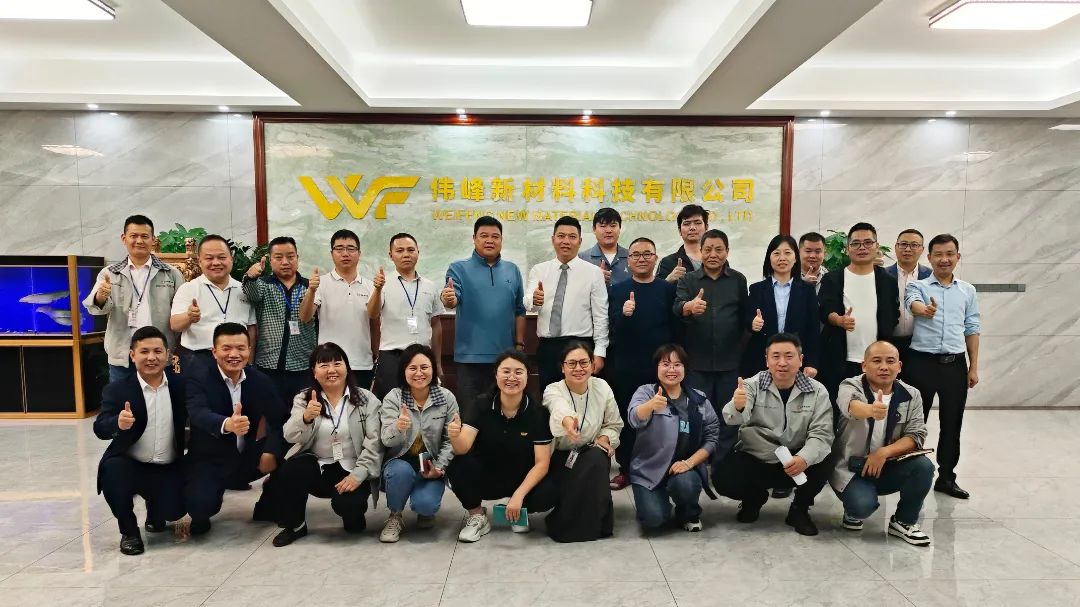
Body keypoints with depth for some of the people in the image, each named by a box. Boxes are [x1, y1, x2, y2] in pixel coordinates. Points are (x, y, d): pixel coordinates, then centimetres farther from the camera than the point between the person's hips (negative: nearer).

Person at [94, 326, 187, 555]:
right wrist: (117, 423, -41)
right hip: (130, 466, -1)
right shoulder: (117, 390, -7)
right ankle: (129, 531, -3)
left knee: (174, 511, -18)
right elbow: (100, 429, -20)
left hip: (169, 470, 1)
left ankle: (154, 511, 26)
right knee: (111, 471, -32)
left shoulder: (180, 386, 0)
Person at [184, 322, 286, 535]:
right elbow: (199, 414, -34)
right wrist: (227, 424, -57)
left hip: (247, 458, 3)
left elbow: (280, 420, -9)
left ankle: (267, 509, 6)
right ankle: (201, 515, 10)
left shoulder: (261, 380, -3)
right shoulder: (199, 380, -14)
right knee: (200, 504, -30)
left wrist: (272, 451, -29)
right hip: (210, 461, -3)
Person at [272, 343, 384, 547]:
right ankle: (294, 525, -2)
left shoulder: (366, 400, -1)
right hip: (316, 467, 2)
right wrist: (305, 418, -31)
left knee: (346, 503, -29)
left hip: (351, 471, -2)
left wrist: (358, 474, -20)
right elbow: (291, 437, -10)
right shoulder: (303, 400, 5)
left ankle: (354, 517, 11)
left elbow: (374, 443, -8)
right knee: (292, 469, -28)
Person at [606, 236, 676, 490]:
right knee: (626, 419, 9)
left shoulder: (668, 289, 3)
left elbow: (676, 327, 2)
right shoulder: (617, 290, 3)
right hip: (626, 367, 0)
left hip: (660, 367, 0)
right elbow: (613, 328, -7)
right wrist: (624, 314, -28)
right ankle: (626, 469, 21)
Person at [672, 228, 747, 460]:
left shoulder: (738, 280, 5)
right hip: (697, 361, -1)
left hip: (730, 361, 1)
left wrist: (742, 347, 1)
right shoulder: (688, 280, 1)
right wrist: (688, 307, -38)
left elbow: (745, 315, 8)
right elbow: (676, 309, -16)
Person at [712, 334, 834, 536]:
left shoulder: (817, 391, -3)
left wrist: (804, 458, -34)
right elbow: (734, 418, -24)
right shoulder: (753, 385, -6)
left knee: (824, 464, -29)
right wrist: (737, 407, -51)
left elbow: (821, 433, -12)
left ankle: (799, 508, 2)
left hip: (796, 461, 0)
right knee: (721, 477, -25)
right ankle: (755, 497, 12)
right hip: (753, 459, 0)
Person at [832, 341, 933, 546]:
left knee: (924, 466, -23)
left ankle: (904, 521, 1)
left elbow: (916, 435, -8)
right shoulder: (851, 386, -14)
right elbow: (851, 406, -38)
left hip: (888, 467, 4)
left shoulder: (911, 395, -1)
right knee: (863, 505, -30)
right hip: (851, 468, -4)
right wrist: (871, 410, -62)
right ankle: (853, 512, 10)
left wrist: (884, 452, -25)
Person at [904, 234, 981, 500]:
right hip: (922, 362, -3)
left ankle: (946, 477, 23)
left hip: (955, 364, 3)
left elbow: (971, 329, 11)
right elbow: (913, 304, -24)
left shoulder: (968, 291, 9)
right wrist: (924, 309, -48)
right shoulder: (917, 286, -1)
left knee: (952, 424, 10)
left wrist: (973, 367, 8)